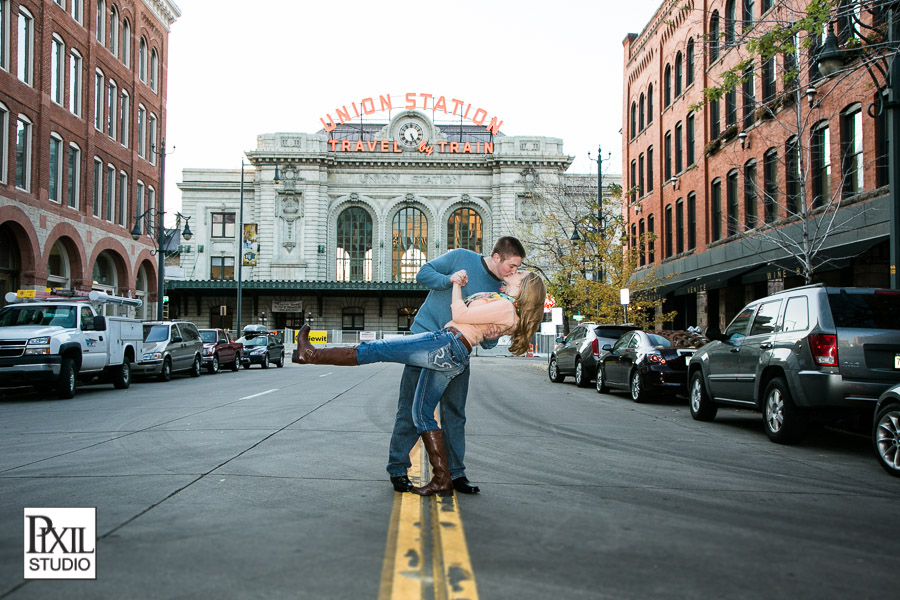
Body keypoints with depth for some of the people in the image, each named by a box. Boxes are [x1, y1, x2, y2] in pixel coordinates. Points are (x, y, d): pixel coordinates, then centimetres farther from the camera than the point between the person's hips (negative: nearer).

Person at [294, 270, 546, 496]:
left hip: (447, 344, -10)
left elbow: (461, 315, -10)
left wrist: (456, 284, 3)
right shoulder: (500, 301, 22)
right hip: (452, 357, 10)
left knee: (376, 349, -3)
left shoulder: (505, 307, -8)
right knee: (422, 414, 10)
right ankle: (442, 480, 9)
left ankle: (312, 354, 7)